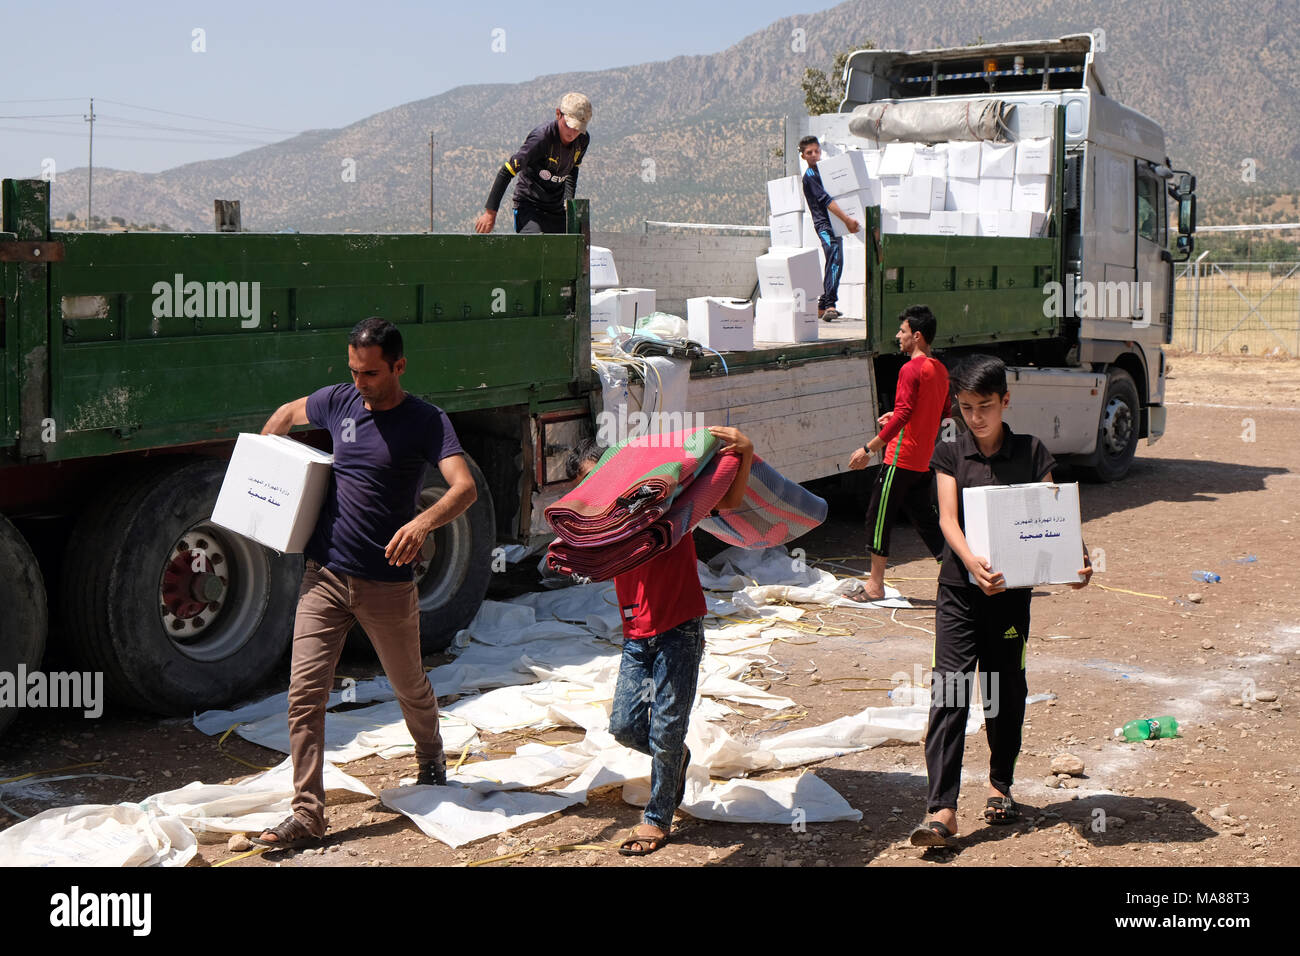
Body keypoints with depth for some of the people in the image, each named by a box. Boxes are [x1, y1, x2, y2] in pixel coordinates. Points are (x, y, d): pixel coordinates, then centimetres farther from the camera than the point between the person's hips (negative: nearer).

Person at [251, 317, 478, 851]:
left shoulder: (426, 422, -9)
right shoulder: (338, 402, 4)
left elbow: (465, 488, -23)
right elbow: (287, 415, 26)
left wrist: (423, 522, -41)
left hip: (387, 584, -3)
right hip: (325, 575, 3)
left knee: (410, 687, 16)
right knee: (304, 694, -5)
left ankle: (431, 758, 46)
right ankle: (307, 815, 1)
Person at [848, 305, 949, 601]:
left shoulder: (911, 369, -15)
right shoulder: (940, 369, 11)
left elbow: (903, 415, -22)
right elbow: (944, 411, 22)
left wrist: (869, 448, -22)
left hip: (902, 459, -8)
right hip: (925, 460, 8)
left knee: (879, 515, 0)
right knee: (924, 516, 14)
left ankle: (875, 585, 3)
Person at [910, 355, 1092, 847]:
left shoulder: (1032, 453, 1)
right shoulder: (950, 455, 1)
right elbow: (947, 517, -10)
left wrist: (1076, 561, -20)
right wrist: (971, 561, -30)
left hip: (1011, 588, 1)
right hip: (960, 587, -1)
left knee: (1006, 691, 12)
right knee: (948, 691, -9)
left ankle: (1000, 785, 34)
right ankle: (941, 810, -11)